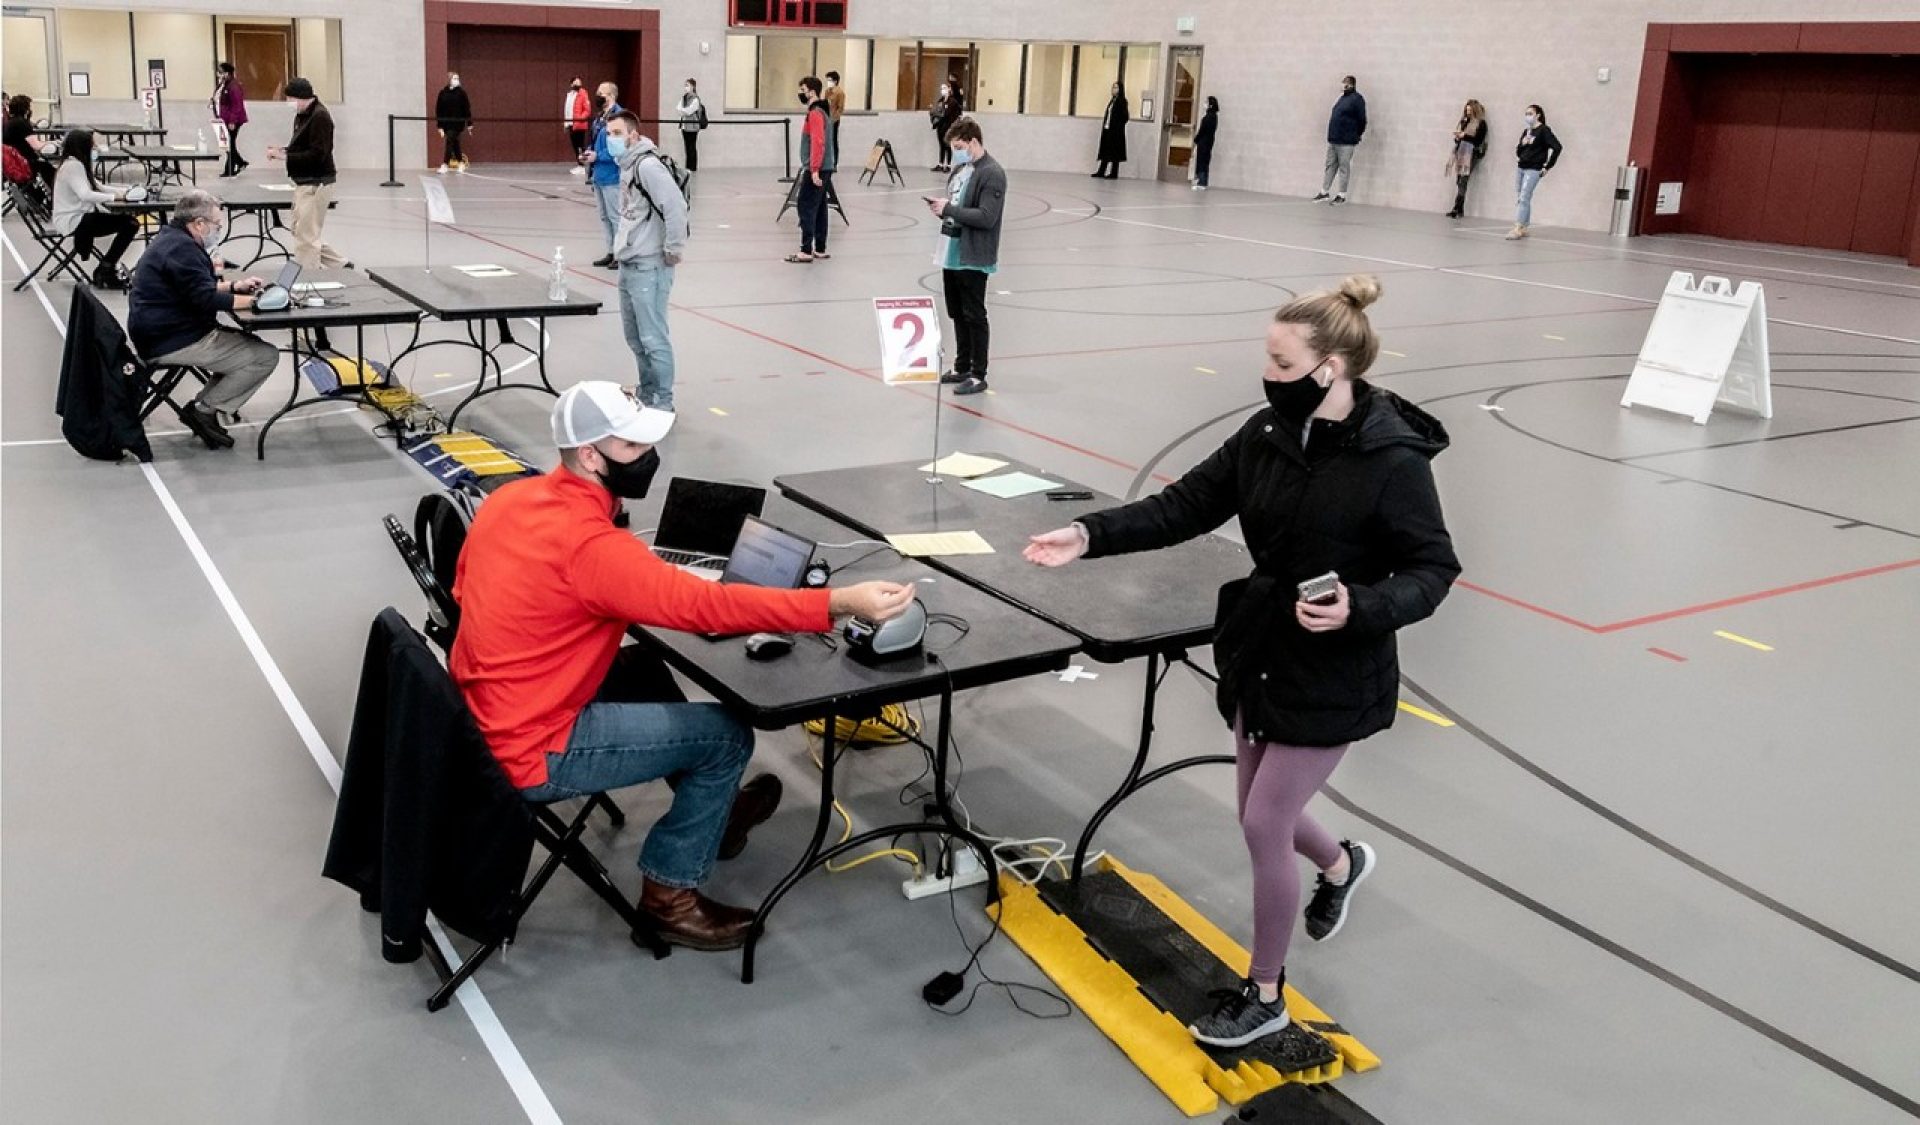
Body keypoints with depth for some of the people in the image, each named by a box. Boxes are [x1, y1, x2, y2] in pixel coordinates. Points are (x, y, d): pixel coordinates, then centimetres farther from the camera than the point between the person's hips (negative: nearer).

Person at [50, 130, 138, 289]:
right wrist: (114, 196, -23)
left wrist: (122, 191, 2)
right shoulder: (72, 165, -16)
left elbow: (97, 188, 16)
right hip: (73, 221, -10)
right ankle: (105, 272, -7)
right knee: (129, 224, -16)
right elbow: (85, 195, -28)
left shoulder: (76, 164, 15)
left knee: (131, 223, 2)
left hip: (80, 217, 10)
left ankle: (104, 271, 6)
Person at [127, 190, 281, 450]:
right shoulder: (182, 248, -20)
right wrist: (254, 300, -14)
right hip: (173, 344, -11)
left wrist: (235, 286, 14)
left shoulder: (171, 240, 14)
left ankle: (205, 406, 10)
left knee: (249, 343, 19)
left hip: (158, 335, 11)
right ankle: (204, 410, -5)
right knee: (266, 356, -11)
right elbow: (207, 299, -25)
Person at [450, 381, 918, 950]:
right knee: (728, 734, -4)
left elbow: (464, 588, 17)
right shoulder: (592, 547, -27)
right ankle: (669, 896, 10)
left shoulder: (507, 498, 1)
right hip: (528, 753, -9)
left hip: (481, 715, 9)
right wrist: (842, 603, -38)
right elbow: (708, 605, -34)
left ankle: (710, 807, 36)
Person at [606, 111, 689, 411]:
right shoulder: (627, 165, 14)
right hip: (628, 266, 10)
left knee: (653, 339, -5)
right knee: (635, 337, 17)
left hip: (648, 268, -10)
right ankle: (647, 395, 28)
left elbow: (676, 206, -24)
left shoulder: (647, 165, -16)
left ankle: (663, 403, 2)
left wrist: (673, 250, -19)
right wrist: (623, 246, 15)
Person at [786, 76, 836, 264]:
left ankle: (806, 251, -13)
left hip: (816, 169, -10)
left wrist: (814, 169, -25)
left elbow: (818, 143, -23)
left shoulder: (815, 114, -15)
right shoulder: (822, 111, 16)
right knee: (819, 208, 12)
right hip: (824, 168, 10)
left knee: (806, 207, -10)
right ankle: (820, 249, 16)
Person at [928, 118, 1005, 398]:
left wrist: (948, 209, -19)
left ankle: (978, 375, 6)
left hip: (974, 258, -9)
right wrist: (941, 209, 2)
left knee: (974, 316, -2)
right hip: (952, 254, 9)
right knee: (957, 314, 16)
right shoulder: (960, 168, 12)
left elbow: (986, 217, -23)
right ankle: (961, 367, 28)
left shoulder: (992, 174, -14)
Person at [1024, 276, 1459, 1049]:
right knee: (1266, 815, 20)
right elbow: (1185, 507, -2)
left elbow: (1433, 568, -15)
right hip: (1260, 655, 7)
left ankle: (1265, 996, 21)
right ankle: (1341, 864, 56)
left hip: (1335, 675, -6)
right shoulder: (1268, 434, -3)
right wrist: (1092, 535, -13)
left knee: (1264, 825, -1)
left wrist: (1362, 608, -33)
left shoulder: (1392, 461, -21)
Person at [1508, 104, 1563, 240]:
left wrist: (1548, 166, -12)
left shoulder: (1543, 130, -7)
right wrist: (1522, 145, -5)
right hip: (1521, 168, 7)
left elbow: (1557, 147, -14)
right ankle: (1524, 228, 15)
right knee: (1524, 199, 10)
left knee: (1524, 198, -14)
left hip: (1533, 170, -7)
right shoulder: (1526, 132, 13)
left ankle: (1518, 229, -18)